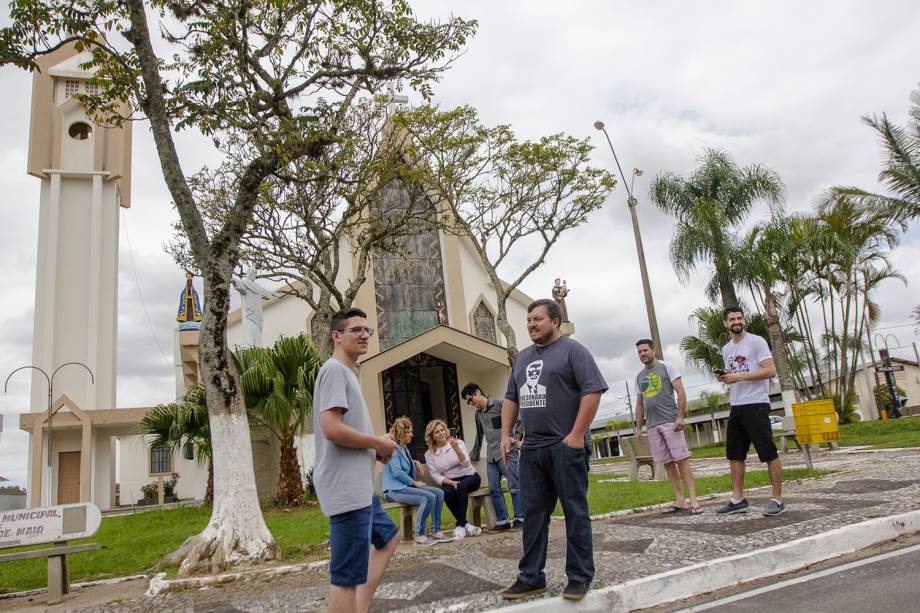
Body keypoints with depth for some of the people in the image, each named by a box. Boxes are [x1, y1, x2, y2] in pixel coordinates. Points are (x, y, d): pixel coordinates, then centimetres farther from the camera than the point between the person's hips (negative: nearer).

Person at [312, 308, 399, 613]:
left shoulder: (346, 372, 18)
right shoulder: (334, 370, -13)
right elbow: (332, 429, -25)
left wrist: (375, 449, 7)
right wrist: (379, 443, -12)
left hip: (357, 486, 11)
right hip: (346, 489, -11)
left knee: (388, 536, 26)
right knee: (347, 574, -5)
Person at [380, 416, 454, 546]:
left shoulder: (404, 448, 19)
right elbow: (397, 472, -18)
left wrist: (414, 462, 13)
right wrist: (414, 482, -12)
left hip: (406, 485, 9)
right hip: (394, 489, -9)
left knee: (439, 492, -9)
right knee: (429, 497, -29)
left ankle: (436, 531, -10)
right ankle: (419, 536, -22)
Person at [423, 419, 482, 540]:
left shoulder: (458, 443, -1)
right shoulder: (429, 454, 2)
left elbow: (466, 464, -14)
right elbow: (435, 475, -3)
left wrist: (456, 449, -29)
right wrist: (451, 482, -19)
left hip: (469, 477, -1)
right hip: (449, 482, 1)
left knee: (461, 486, -34)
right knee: (447, 491, -33)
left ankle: (460, 525, -24)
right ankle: (465, 524, -25)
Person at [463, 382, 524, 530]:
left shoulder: (499, 405, -4)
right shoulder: (478, 414, 19)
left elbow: (520, 419, -6)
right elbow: (479, 436, 30)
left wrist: (516, 437, -12)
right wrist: (474, 455, 33)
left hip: (506, 453, -7)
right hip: (491, 456, 7)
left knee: (514, 486, -4)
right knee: (493, 489, 3)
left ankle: (520, 518, 3)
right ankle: (502, 520, 10)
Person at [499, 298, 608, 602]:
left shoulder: (572, 351, -4)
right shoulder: (523, 357, 16)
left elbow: (593, 390, -13)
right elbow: (511, 399, 21)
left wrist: (577, 435, -18)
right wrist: (506, 434, 10)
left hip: (565, 446, -6)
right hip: (531, 449, 7)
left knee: (575, 512, 3)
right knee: (533, 514, 9)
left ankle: (580, 577, 14)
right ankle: (531, 577, 18)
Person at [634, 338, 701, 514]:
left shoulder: (666, 367, 2)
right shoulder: (639, 376, 17)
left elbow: (681, 392, -5)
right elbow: (639, 404, 20)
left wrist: (680, 417, -15)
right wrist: (638, 427, 14)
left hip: (670, 422, -5)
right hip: (652, 426, 5)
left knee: (681, 460, -8)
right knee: (668, 463, 5)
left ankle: (693, 500, -7)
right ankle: (679, 500, 8)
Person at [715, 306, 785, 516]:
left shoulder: (756, 341, -6)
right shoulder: (726, 349, 16)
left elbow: (770, 371, -15)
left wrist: (738, 377, -19)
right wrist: (724, 377, 3)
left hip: (756, 405, -8)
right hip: (736, 406, 8)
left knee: (769, 453, -3)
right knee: (734, 454, 9)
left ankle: (778, 499, 5)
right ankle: (738, 499, 16)